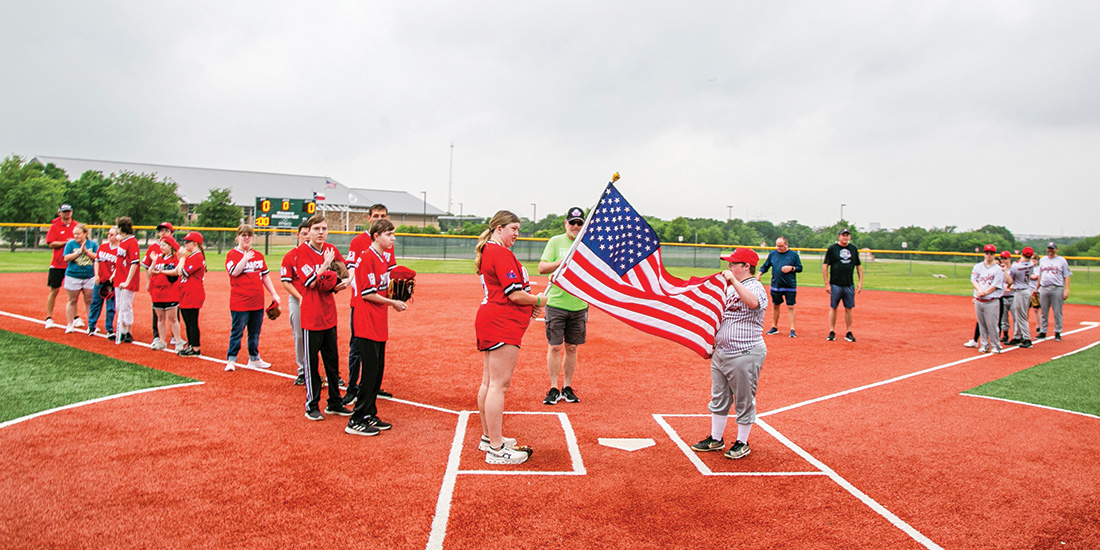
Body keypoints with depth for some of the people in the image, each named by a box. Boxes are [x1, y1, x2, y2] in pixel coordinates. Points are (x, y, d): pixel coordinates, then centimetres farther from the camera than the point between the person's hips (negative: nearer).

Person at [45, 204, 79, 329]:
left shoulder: (76, 225, 8)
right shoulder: (54, 226, -1)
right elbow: (51, 243, -9)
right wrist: (66, 242, -18)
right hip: (57, 264, -3)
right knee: (54, 290, 0)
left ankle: (75, 317, 15)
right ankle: (49, 318, 7)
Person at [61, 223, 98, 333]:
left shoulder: (92, 244, 4)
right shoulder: (70, 244, 1)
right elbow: (66, 258, -8)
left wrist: (86, 251, -14)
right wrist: (79, 251, -14)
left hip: (89, 276, 1)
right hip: (73, 276, -1)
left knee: (89, 301, 7)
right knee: (72, 301, 6)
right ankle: (70, 325, 14)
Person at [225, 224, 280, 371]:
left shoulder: (258, 255, 14)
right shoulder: (232, 254, -1)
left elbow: (265, 276, 17)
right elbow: (234, 272, -18)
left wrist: (274, 294, 13)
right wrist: (245, 258, -22)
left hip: (257, 302, 5)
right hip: (240, 302, -5)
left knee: (255, 332, 13)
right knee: (237, 332, -2)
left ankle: (254, 359, 23)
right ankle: (231, 360, 7)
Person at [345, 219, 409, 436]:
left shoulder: (384, 259, 14)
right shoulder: (366, 258, -14)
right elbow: (367, 293, -16)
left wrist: (395, 295, 4)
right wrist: (392, 303, -9)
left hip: (380, 324, 9)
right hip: (367, 324, -9)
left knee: (377, 371, 13)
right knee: (370, 372, -5)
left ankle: (369, 415, 23)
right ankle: (356, 421, 3)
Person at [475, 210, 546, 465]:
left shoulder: (488, 251, 18)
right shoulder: (502, 254, -15)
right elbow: (515, 294, -19)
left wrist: (529, 306, 10)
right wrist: (539, 300, -1)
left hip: (489, 318, 11)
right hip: (502, 324, -11)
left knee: (488, 382, 15)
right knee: (499, 383, -9)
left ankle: (488, 437, 26)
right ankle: (496, 449, -6)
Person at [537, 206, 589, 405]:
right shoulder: (556, 241, 1)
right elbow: (542, 268, -5)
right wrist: (563, 262, -19)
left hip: (579, 305, 2)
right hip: (556, 303, -2)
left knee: (572, 348, 8)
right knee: (555, 347, 0)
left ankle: (567, 387, 19)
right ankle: (554, 389, 9)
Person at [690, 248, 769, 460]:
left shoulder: (756, 287, -14)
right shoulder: (729, 288, 13)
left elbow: (753, 302, -39)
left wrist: (733, 280, -37)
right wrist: (713, 343, 19)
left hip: (746, 355, -9)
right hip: (721, 353, 9)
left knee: (744, 401, 5)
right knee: (719, 398, 17)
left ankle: (742, 443, 19)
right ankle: (715, 439, 29)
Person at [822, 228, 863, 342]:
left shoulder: (854, 249, 10)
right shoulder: (832, 248, -2)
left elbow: (859, 266, 16)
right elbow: (825, 266, -3)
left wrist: (861, 281, 7)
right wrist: (827, 284, -8)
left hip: (849, 285, 3)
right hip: (835, 285, -3)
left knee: (849, 309, 5)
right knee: (833, 308, 2)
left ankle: (849, 333, 12)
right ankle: (832, 332, 10)